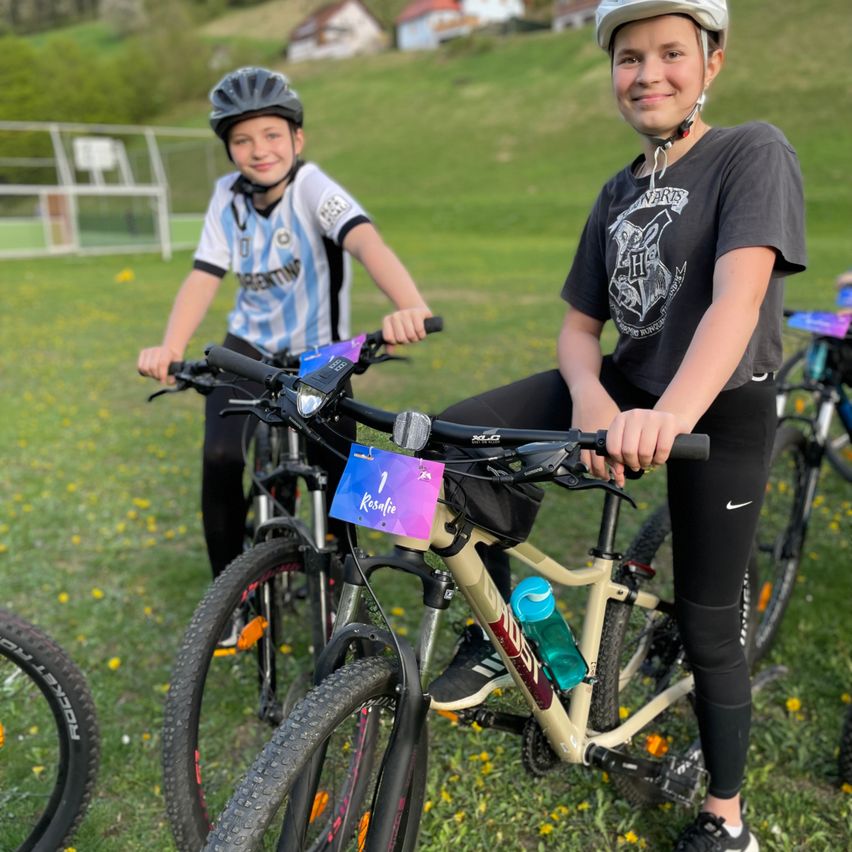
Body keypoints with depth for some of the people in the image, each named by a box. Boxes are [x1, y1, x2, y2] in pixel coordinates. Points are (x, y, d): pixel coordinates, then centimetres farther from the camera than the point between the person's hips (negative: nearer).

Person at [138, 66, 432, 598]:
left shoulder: (312, 187, -20)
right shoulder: (228, 196, -7)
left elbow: (366, 241, -38)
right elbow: (205, 276, -15)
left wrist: (410, 305, -58)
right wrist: (170, 348, -34)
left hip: (320, 356, -2)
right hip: (249, 349, 3)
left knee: (339, 478, -4)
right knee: (220, 460, -18)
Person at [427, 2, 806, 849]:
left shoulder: (753, 152, -10)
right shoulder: (618, 193, 9)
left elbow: (739, 296, -27)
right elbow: (579, 325, 5)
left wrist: (669, 416, -44)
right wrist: (589, 396, -19)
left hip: (720, 413, -5)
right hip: (624, 391, 5)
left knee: (706, 626, 4)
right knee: (457, 434, -15)